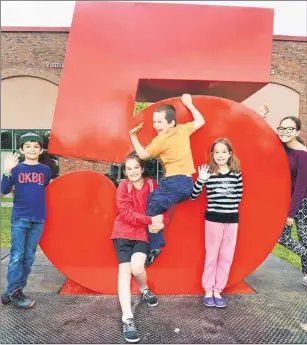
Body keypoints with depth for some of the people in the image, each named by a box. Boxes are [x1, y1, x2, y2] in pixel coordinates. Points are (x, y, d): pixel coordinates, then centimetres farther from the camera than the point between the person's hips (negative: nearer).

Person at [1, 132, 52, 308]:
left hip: (38, 219, 2)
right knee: (17, 256, -2)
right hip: (19, 218, -2)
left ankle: (15, 290, 21)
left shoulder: (46, 170, 4)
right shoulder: (16, 168, -1)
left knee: (29, 257, 8)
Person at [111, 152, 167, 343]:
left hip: (143, 233, 0)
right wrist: (150, 220, -25)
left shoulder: (152, 184, -3)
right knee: (125, 270, -8)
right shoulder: (123, 186, -7)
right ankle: (128, 319, 0)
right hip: (123, 233, 0)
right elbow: (127, 213, -15)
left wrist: (161, 223, -20)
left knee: (137, 267, -18)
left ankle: (145, 290, 19)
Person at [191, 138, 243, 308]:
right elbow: (193, 196, -8)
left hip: (232, 219, 3)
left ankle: (218, 290, 25)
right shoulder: (208, 173, -6)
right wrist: (201, 180, -22)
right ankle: (208, 290, 23)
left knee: (227, 256, 10)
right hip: (213, 218, -3)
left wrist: (231, 206, -1)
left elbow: (239, 195, 14)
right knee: (211, 255, 7)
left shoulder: (236, 173, 2)